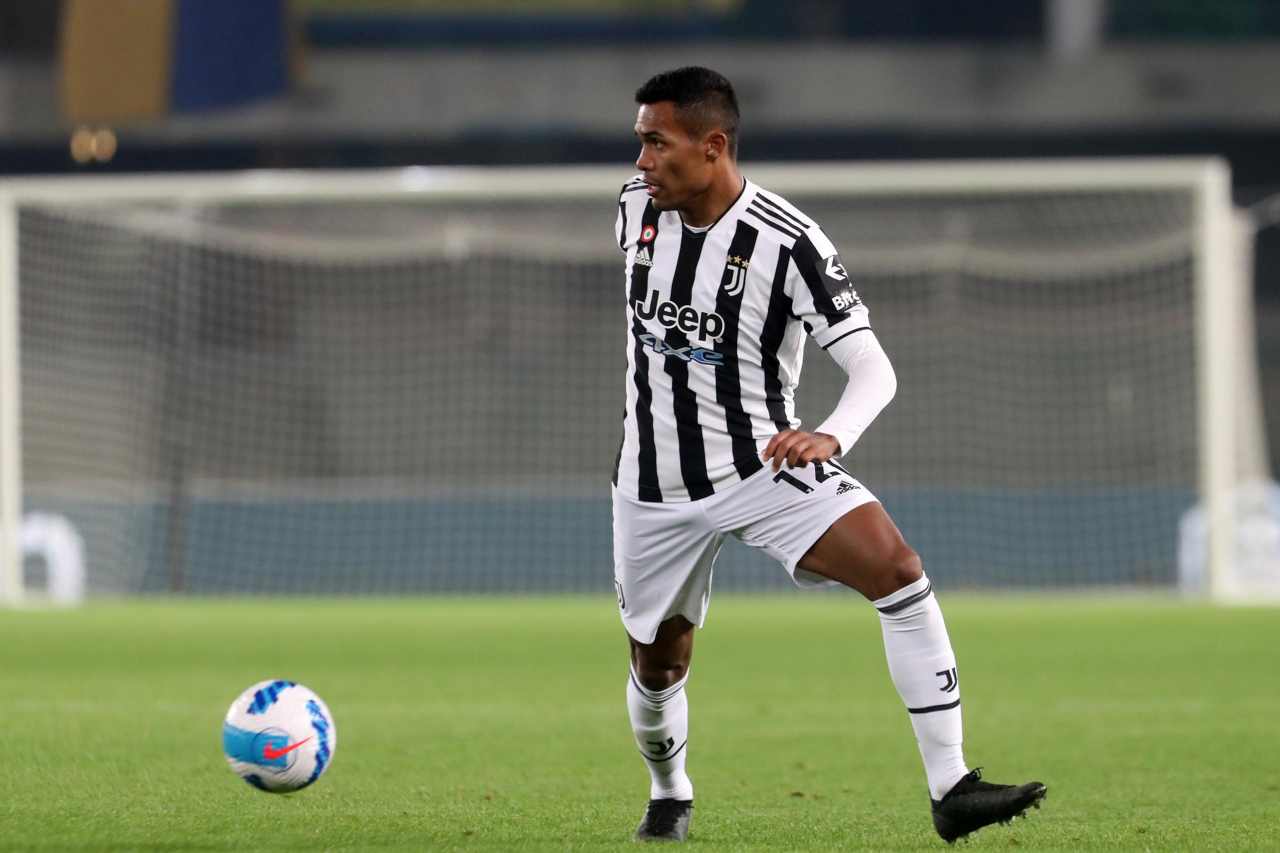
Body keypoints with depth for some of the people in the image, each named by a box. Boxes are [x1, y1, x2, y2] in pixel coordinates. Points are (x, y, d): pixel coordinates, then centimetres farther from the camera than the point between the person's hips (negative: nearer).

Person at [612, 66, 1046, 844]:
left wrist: (831, 437, -41)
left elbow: (873, 368, -21)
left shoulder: (787, 243, -20)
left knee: (896, 566, -26)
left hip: (766, 461, -4)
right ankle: (669, 794, 44)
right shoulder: (637, 205, -4)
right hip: (658, 486, 4)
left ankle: (951, 789, -26)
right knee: (659, 664, 11)